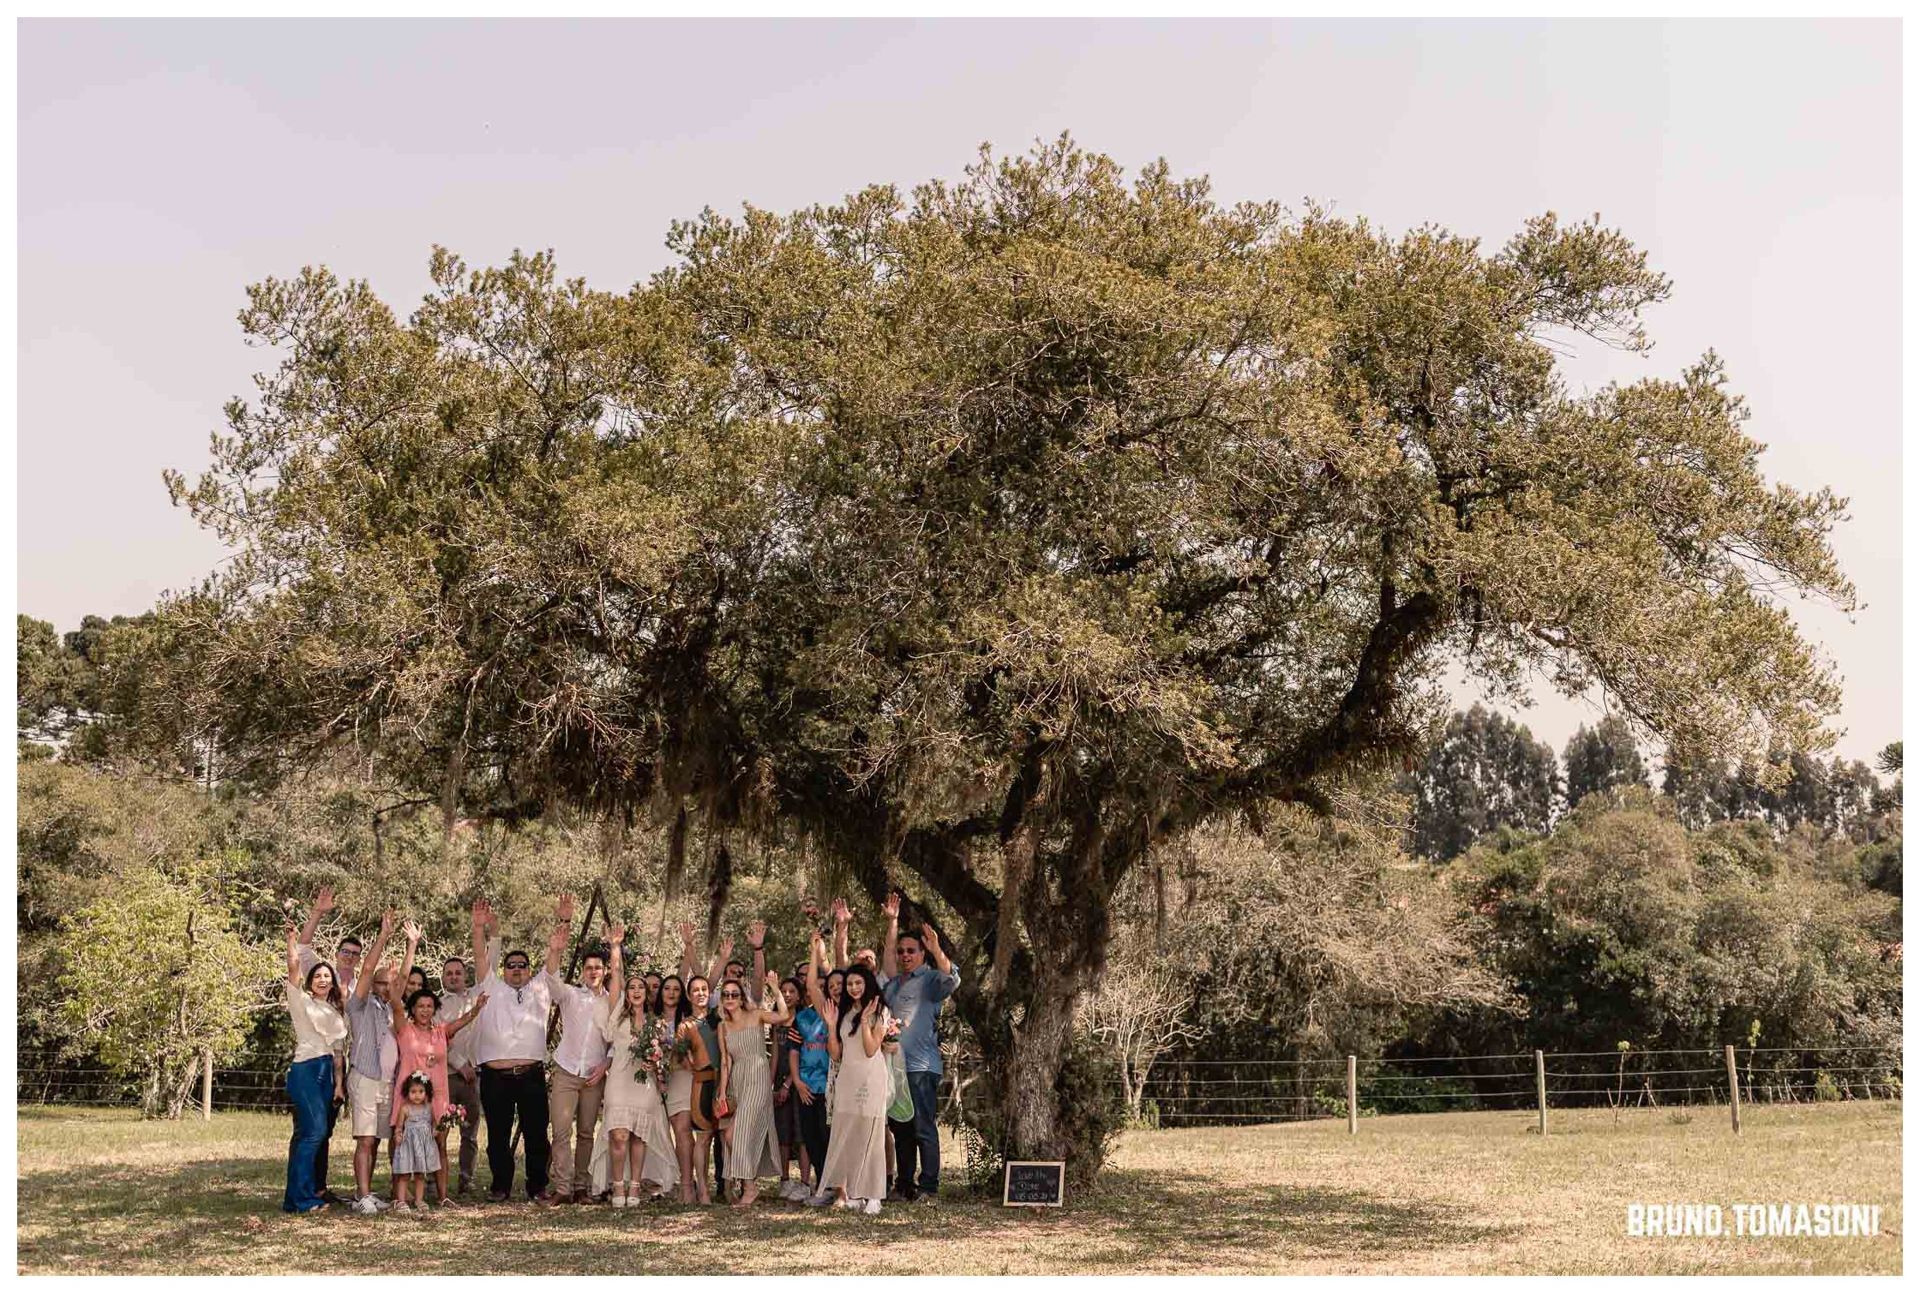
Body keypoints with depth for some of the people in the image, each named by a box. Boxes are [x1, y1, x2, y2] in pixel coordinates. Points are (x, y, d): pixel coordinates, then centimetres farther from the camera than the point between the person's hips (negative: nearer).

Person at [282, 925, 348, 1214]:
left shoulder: (336, 1011, 21)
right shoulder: (302, 1001, 4)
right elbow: (293, 966, -12)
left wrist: (339, 1082, 10)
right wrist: (292, 939, -17)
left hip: (327, 1071, 7)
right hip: (305, 1069, -7)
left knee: (320, 1132, 5)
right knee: (313, 1130, -15)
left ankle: (315, 1190, 12)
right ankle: (298, 1198, -14)